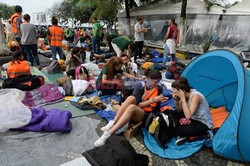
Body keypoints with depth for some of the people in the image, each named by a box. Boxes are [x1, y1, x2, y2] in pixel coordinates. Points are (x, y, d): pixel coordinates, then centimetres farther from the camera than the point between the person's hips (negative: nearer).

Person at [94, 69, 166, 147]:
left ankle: (108, 133, -42)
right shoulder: (140, 86, -3)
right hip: (135, 110, 1)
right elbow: (138, 104, -10)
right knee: (131, 98, -32)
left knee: (132, 107, -35)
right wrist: (153, 100, -18)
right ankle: (113, 123, -32)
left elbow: (157, 108, 8)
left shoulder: (159, 88, 2)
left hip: (145, 114, -1)